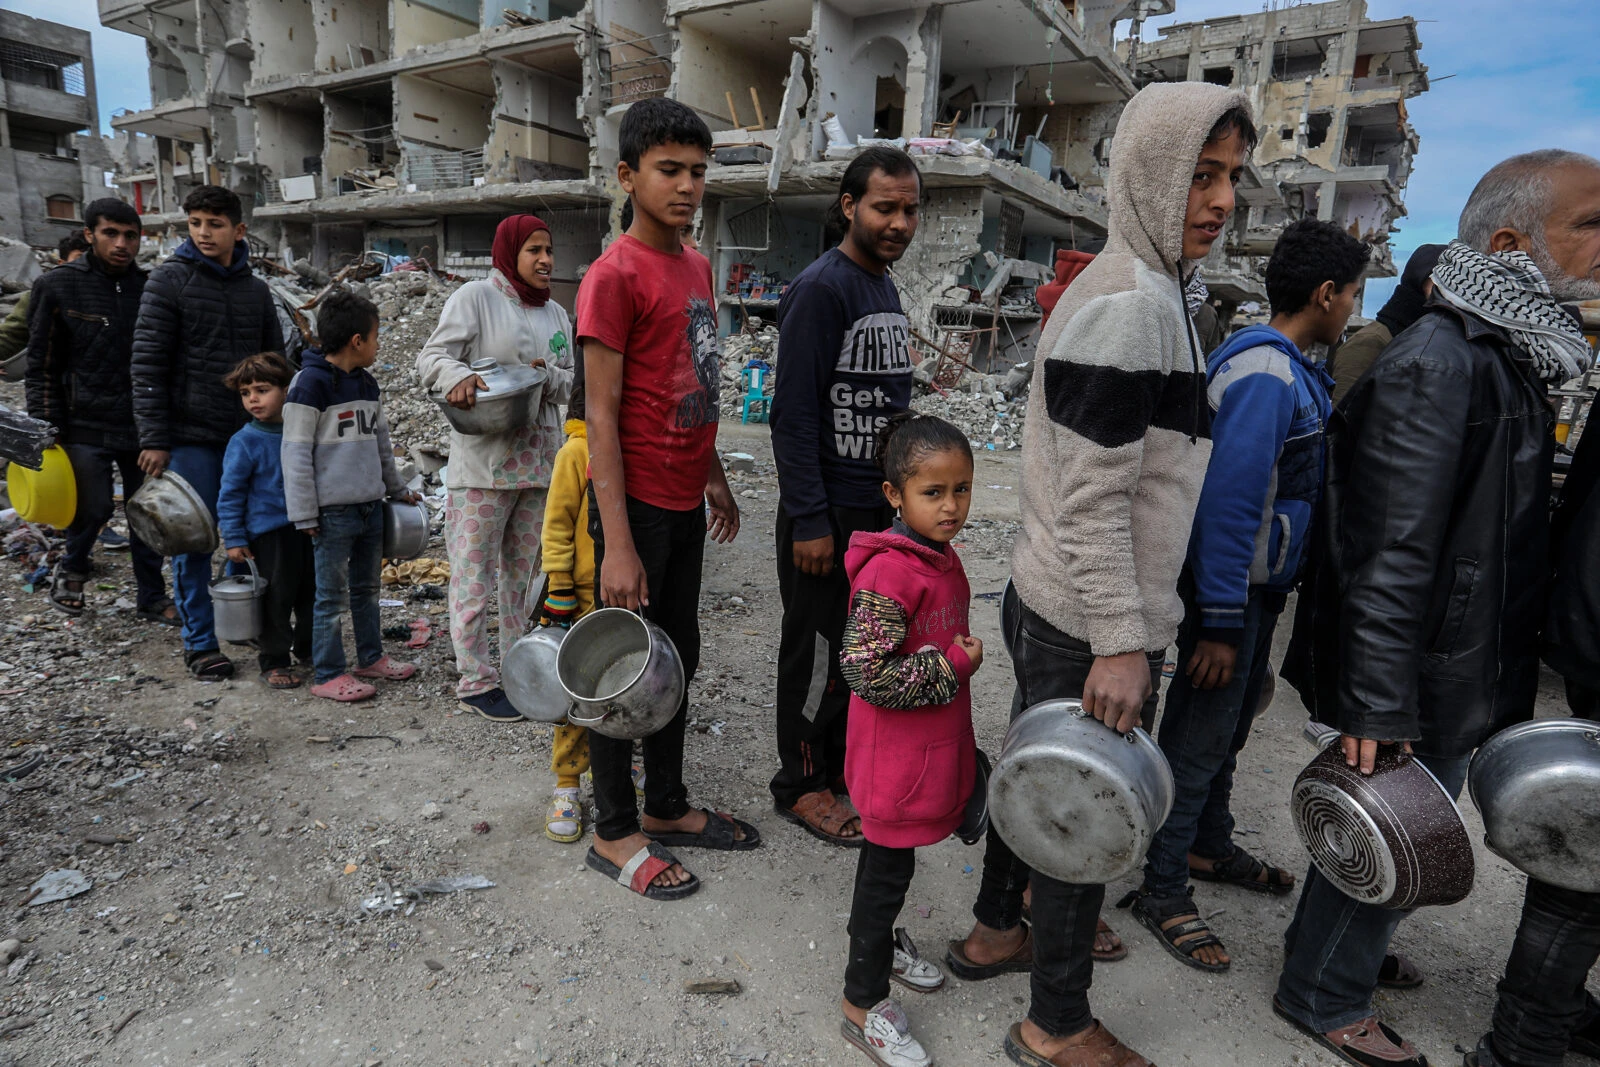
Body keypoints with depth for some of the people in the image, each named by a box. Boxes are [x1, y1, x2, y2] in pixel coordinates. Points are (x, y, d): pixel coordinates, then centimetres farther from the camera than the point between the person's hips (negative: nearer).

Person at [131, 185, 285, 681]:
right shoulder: (169, 280, -2)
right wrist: (153, 439, -11)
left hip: (249, 435, 4)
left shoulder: (256, 290, 10)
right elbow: (147, 364, -6)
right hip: (191, 436, -3)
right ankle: (199, 642, 13)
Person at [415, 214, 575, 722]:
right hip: (483, 459, -6)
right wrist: (457, 375, -29)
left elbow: (570, 383, 15)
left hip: (538, 459, 6)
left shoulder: (556, 314, 15)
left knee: (523, 568, 15)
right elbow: (431, 357, -8)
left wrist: (548, 375, -8)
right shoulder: (474, 298, -4)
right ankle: (475, 681, 10)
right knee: (475, 571, -1)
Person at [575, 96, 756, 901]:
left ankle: (666, 807, 33)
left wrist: (714, 477, 19)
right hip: (637, 504, -8)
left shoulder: (696, 267, 12)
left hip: (685, 501, 8)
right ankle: (614, 833, 22)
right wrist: (617, 544, -20)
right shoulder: (615, 276, -13)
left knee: (678, 656, 16)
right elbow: (602, 415, -17)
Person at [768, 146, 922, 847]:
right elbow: (793, 413, -19)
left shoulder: (886, 288, 13)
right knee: (817, 649, 4)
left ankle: (839, 761, 35)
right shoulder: (821, 288, -14)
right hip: (828, 511, -8)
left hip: (877, 504, 9)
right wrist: (809, 521, -20)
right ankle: (801, 785, 21)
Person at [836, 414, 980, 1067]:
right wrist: (954, 666, -23)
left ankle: (879, 946, 48)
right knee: (888, 866, 7)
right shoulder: (889, 573, -26)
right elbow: (864, 671, -30)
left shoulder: (942, 556, 3)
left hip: (933, 744, 8)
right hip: (895, 754, -8)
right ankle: (863, 1003, 26)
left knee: (890, 855, 25)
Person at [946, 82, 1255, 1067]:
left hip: (1052, 605, 10)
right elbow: (1091, 498, -23)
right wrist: (1119, 643, -22)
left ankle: (996, 932, 43)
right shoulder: (1132, 303, -18)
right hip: (1095, 623, -10)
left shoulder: (1139, 289, 15)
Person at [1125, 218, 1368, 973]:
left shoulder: (1290, 370, 11)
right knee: (1199, 738, 0)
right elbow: (1228, 501, -27)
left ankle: (1209, 846, 41)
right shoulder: (1264, 376, -22)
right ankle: (1162, 889, 16)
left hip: (1258, 583, 10)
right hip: (1228, 590, -10)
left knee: (1231, 723, 22)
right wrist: (1219, 622, -26)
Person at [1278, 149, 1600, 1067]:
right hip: (1419, 677, -9)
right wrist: (1377, 707, -25)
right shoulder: (1438, 363, -22)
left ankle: (1348, 949, 45)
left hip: (1458, 669, 9)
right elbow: (1390, 556, -26)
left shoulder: (1510, 352, 10)